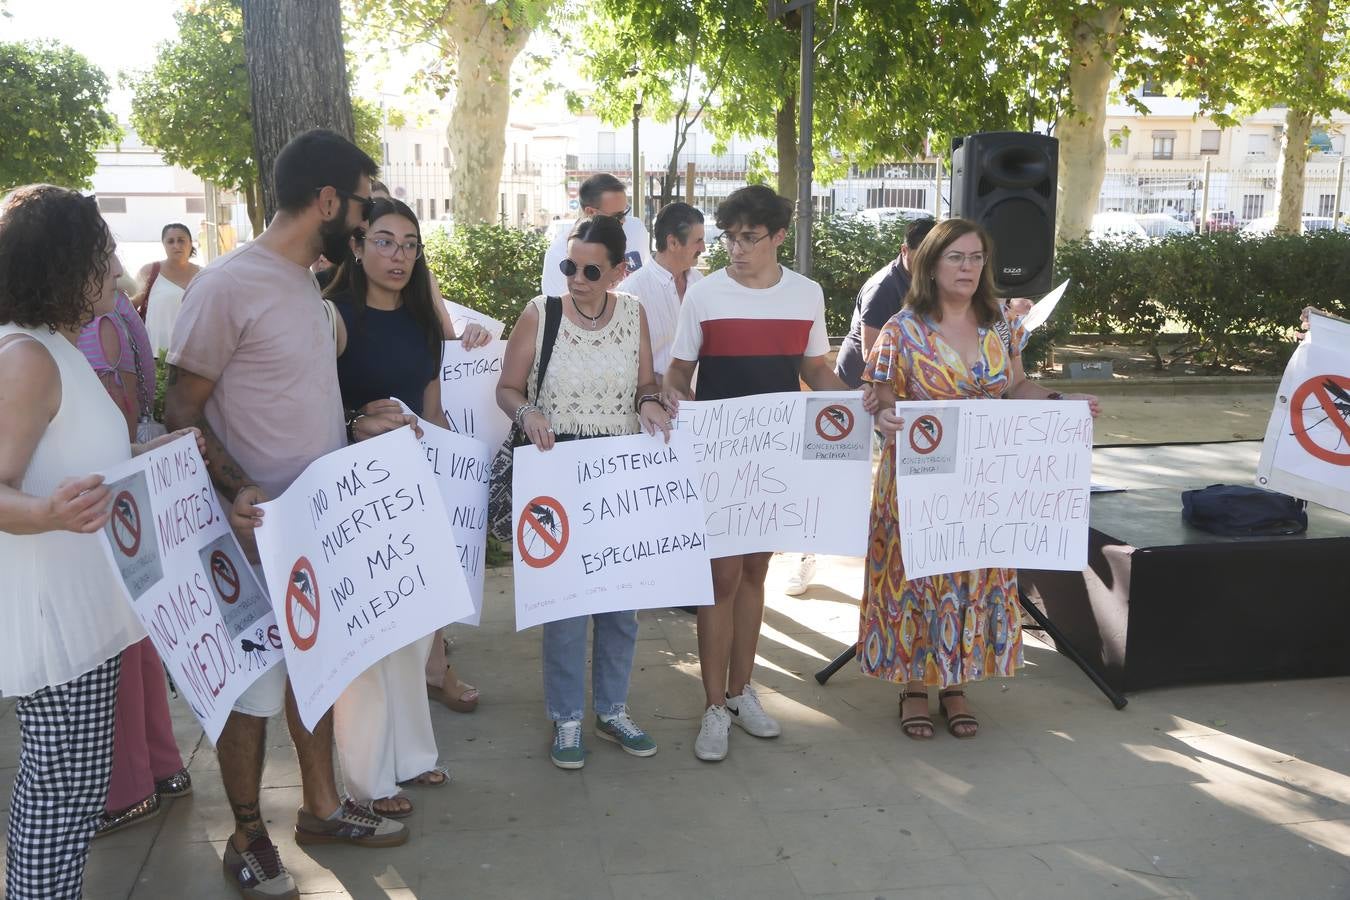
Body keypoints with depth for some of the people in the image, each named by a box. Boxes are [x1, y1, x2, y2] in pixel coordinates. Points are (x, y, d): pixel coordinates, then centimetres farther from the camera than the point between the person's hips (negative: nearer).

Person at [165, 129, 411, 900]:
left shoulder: (308, 287, 10)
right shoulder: (228, 287, -16)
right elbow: (183, 414, -14)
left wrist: (358, 427, 3)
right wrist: (239, 490, -28)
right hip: (261, 535, -8)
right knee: (252, 686, 6)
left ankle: (322, 807, 35)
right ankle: (248, 838, 24)